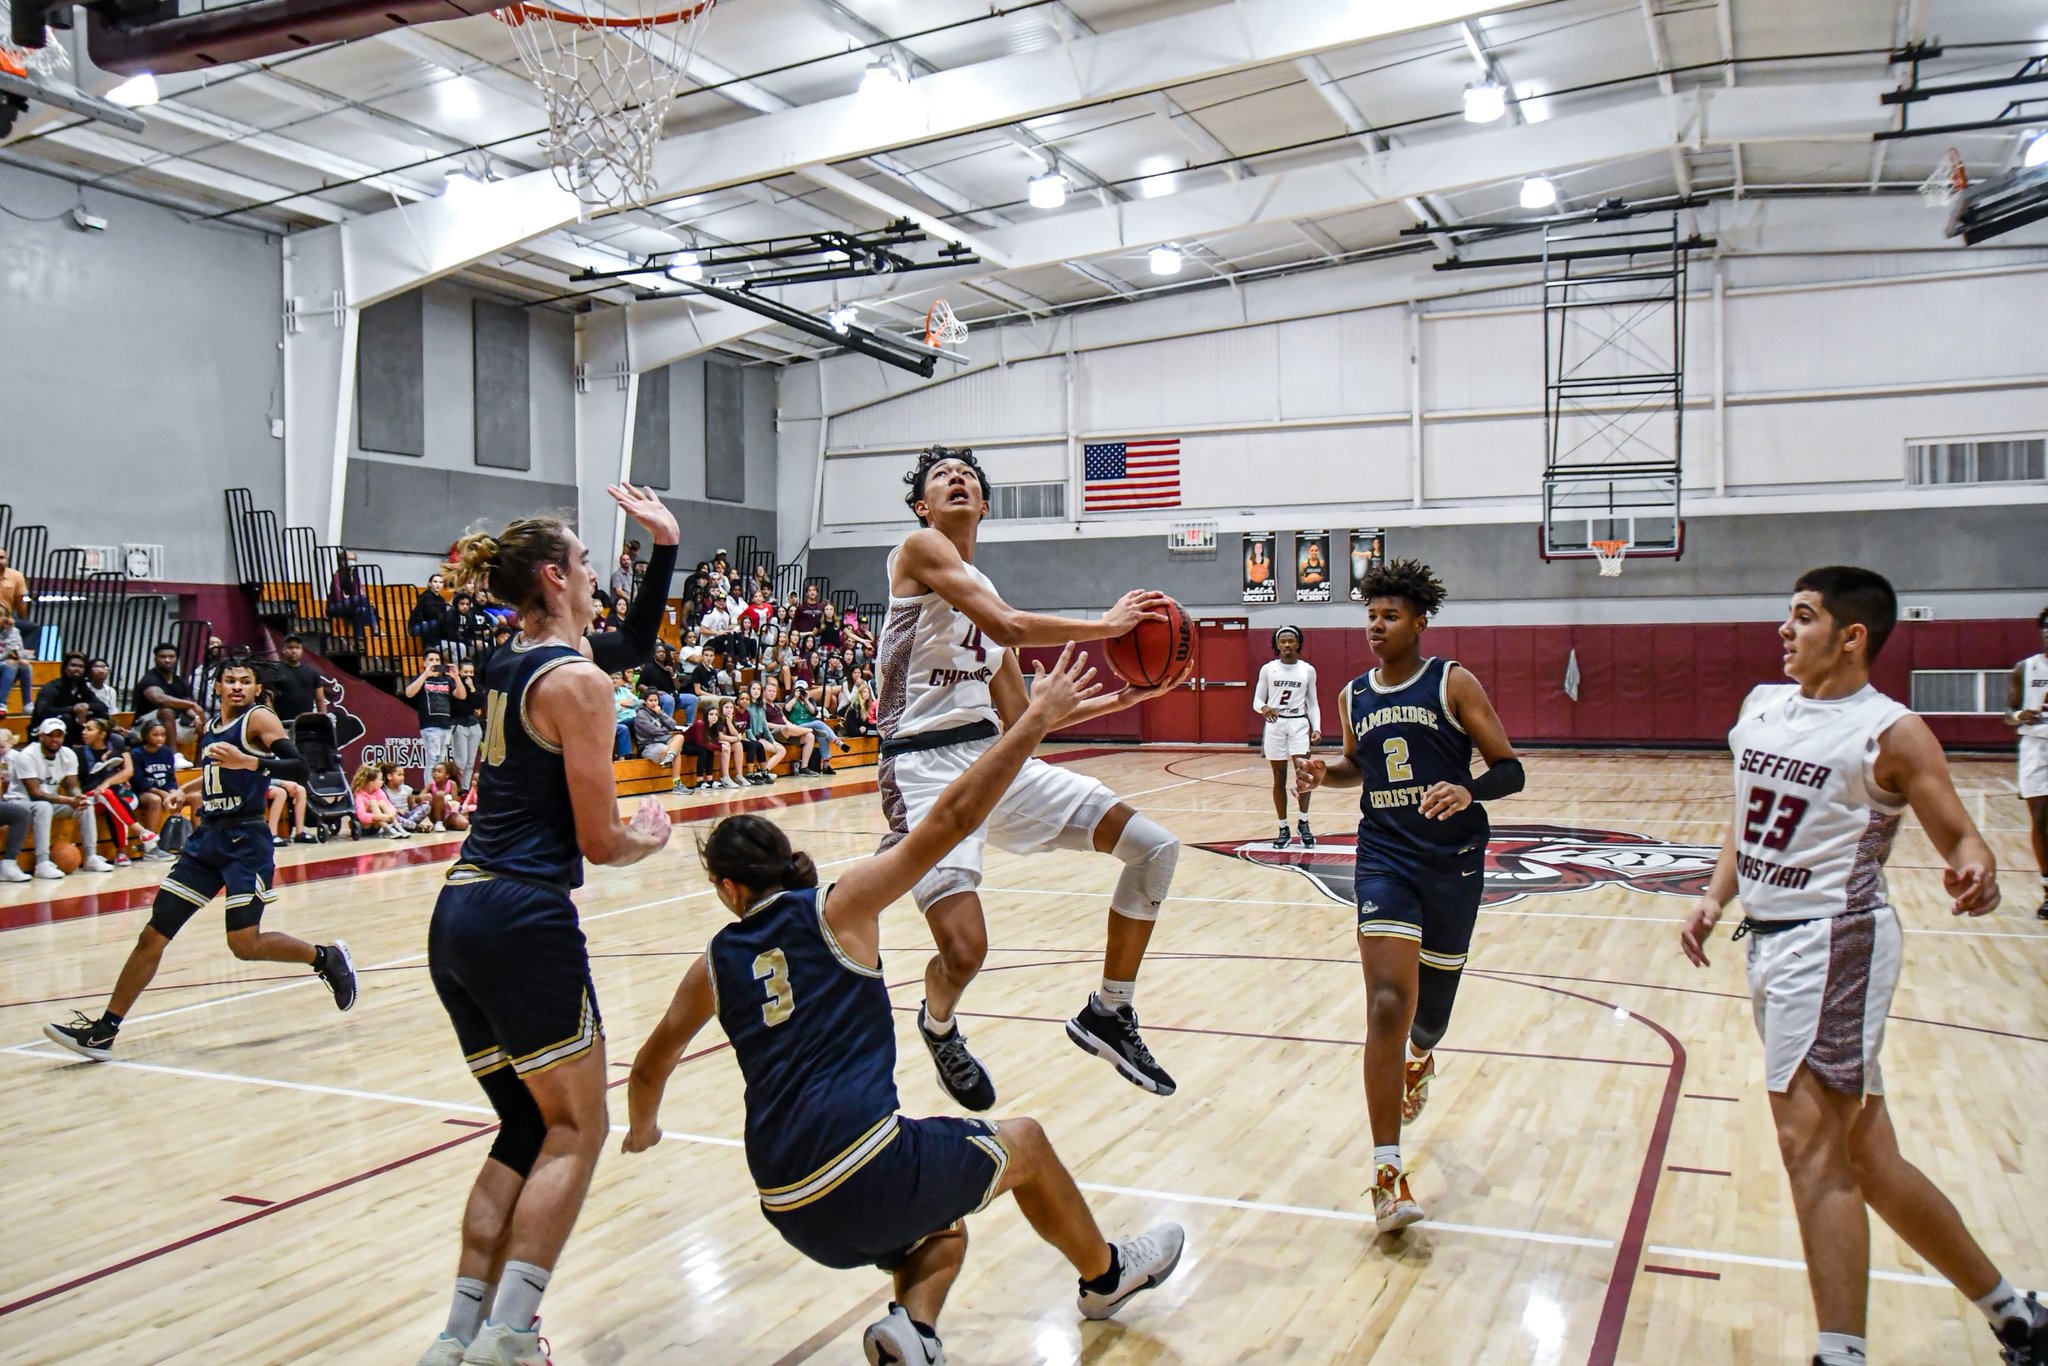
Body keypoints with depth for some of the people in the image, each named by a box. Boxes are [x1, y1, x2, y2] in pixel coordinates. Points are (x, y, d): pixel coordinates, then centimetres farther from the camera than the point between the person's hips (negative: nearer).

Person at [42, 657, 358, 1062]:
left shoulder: (259, 718, -7)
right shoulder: (210, 726, 15)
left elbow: (299, 765, -21)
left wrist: (247, 762, -32)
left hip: (246, 841, -7)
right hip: (207, 838, 7)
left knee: (244, 944, -10)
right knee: (152, 936, 4)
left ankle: (327, 957, 13)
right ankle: (103, 1031, 10)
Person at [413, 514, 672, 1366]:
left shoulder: (506, 667, 14)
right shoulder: (576, 680, -11)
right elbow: (600, 841, -12)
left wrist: (664, 548, 32)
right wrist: (650, 838, 10)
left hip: (459, 914, 9)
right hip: (524, 920, -8)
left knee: (527, 1128, 17)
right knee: (576, 1129, 5)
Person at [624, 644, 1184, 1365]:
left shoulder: (716, 963, 10)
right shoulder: (835, 907, -3)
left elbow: (649, 1069, 24)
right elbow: (951, 818, -9)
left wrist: (643, 1127, 46)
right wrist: (1036, 719, -6)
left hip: (794, 1212, 5)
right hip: (870, 1173, -5)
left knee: (942, 1234, 31)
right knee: (1022, 1143, 23)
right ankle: (1106, 1274, 41)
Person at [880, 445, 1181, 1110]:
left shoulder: (986, 590, 21)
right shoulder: (920, 547, -3)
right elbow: (1008, 626, -18)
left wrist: (1114, 700, 17)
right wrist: (1105, 624, -7)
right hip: (926, 765, -8)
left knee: (1155, 848, 0)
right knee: (965, 951, -21)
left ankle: (1108, 1015, 15)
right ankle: (939, 1026, 18)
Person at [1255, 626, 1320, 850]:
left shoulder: (1308, 670, 4)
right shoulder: (1267, 669, 2)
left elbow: (1312, 703, 9)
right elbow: (1257, 700, 3)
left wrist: (1316, 728, -5)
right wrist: (1264, 708, -20)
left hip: (1299, 724, 0)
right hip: (1275, 724, 0)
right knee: (1279, 778, 4)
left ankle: (1304, 824, 3)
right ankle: (1283, 828, 14)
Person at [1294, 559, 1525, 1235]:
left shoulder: (1453, 683, -5)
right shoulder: (1354, 695, 7)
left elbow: (1510, 770, -7)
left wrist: (1468, 791, -27)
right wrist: (1324, 772, 3)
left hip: (1453, 862, -1)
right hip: (1384, 858, 1)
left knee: (1431, 1010, 14)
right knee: (1387, 1004, -16)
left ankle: (1419, 1056, 55)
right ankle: (1387, 1173, -13)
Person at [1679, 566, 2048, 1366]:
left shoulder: (1891, 733, -9)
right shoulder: (1762, 706, 11)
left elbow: (1958, 835, -11)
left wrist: (1974, 870, -33)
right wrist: (1715, 899, 7)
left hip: (1834, 941, -8)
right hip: (1774, 939, 8)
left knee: (1811, 1144, -11)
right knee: (1865, 1161, 15)